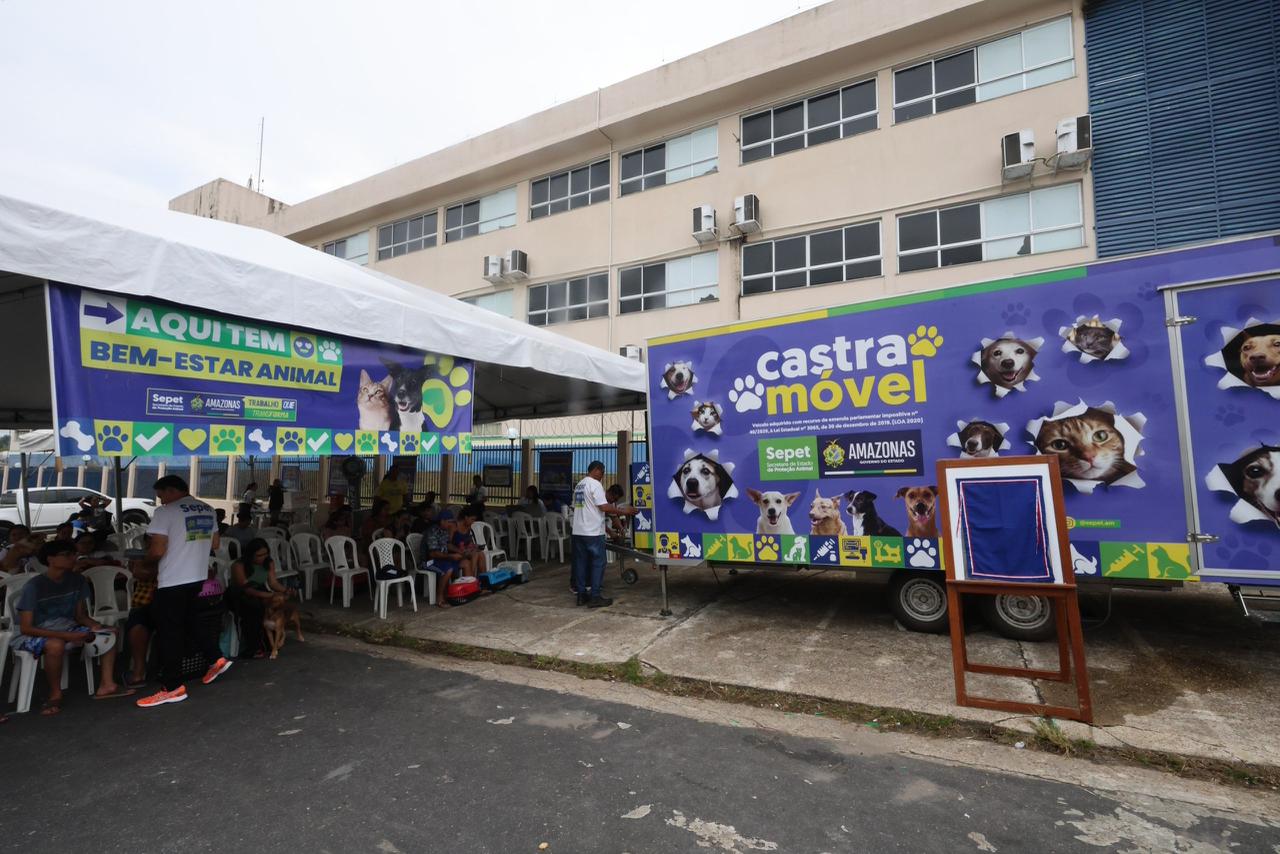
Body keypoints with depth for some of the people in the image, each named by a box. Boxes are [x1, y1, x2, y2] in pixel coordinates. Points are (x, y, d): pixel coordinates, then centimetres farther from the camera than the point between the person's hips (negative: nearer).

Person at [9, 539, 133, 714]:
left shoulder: (77, 581, -1)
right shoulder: (34, 586, -19)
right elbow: (25, 628, -21)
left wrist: (95, 626, -17)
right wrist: (67, 636, -30)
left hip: (65, 627, 6)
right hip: (34, 634, -6)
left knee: (108, 634, -10)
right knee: (56, 645, -37)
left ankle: (106, 685, -9)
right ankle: (55, 695, -17)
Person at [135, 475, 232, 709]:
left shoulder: (166, 512, -14)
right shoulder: (207, 509, 8)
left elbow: (157, 551, -17)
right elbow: (214, 544, 14)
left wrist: (147, 555, 4)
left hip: (173, 581, -7)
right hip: (198, 577, 7)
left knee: (169, 633, 4)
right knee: (189, 623, 23)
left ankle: (173, 687, 12)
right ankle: (216, 658, 22)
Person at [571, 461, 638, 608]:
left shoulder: (579, 485, 15)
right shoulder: (595, 484, -11)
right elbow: (604, 507, -17)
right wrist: (623, 511, -7)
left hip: (578, 531, 8)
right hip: (593, 532, -8)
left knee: (581, 563, 10)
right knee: (597, 563, -1)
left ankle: (582, 595, 15)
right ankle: (595, 597, 0)